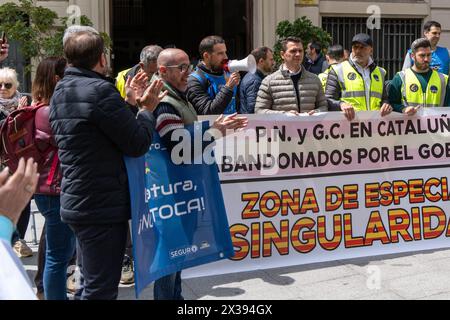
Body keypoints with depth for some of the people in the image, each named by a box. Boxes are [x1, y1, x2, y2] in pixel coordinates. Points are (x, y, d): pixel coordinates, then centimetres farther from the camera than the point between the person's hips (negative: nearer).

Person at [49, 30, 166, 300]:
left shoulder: (61, 92, 12)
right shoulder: (100, 90, -18)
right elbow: (138, 144, -16)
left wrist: (130, 103, 13)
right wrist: (148, 109, 0)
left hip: (76, 202, 10)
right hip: (104, 205, -10)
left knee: (93, 283, 22)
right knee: (101, 290, -1)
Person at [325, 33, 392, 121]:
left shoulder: (380, 72, 21)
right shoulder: (338, 70, 7)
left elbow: (384, 98, 30)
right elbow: (328, 101, 2)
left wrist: (386, 105, 7)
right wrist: (341, 104, -18)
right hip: (349, 121, -3)